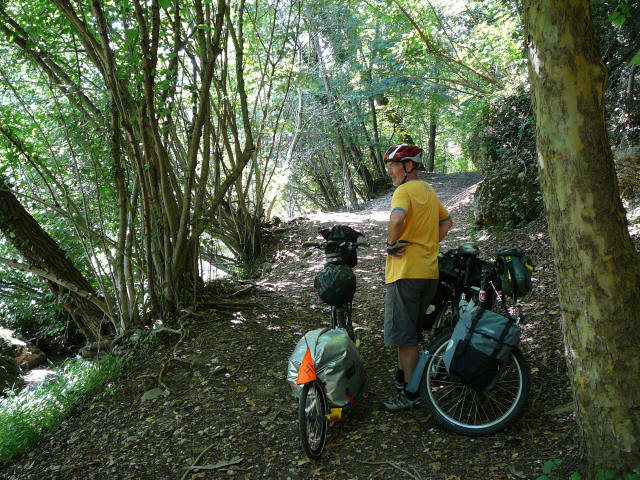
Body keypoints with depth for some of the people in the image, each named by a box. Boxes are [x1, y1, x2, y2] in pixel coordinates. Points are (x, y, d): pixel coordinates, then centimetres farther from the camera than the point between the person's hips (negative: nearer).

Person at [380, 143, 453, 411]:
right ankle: (403, 375, 36)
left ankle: (411, 394, 7)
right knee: (410, 332, 21)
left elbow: (397, 219, -34)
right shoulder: (428, 190, 16)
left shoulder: (404, 190, -13)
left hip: (406, 271, -9)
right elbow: (446, 221, 28)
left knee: (403, 335, -1)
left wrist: (391, 244, -17)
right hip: (429, 271, 9)